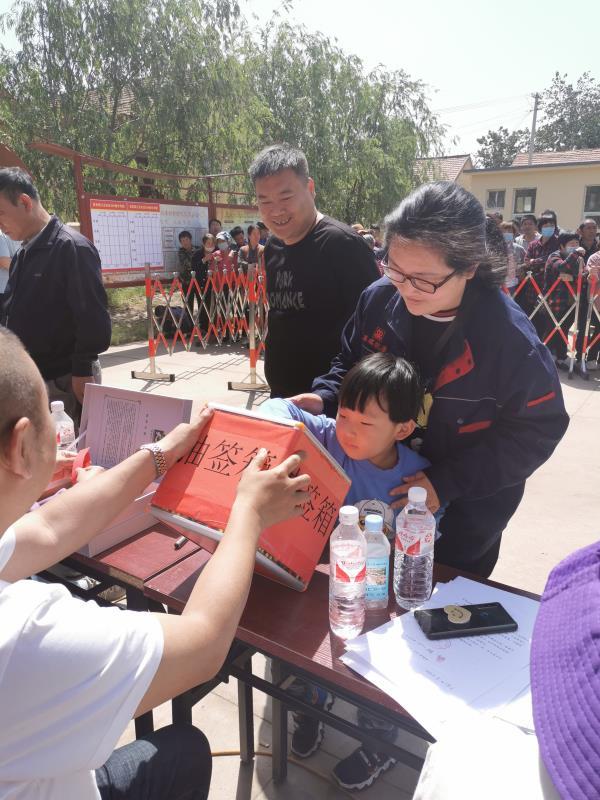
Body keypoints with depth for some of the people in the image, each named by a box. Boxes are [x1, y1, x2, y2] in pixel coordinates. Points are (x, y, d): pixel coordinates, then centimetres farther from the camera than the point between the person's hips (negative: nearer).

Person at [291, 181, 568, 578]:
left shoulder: (511, 336, -28)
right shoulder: (379, 299, -15)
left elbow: (537, 430, -19)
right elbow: (350, 363, 3)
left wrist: (448, 482, -24)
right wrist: (325, 398, -18)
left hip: (464, 513, -4)